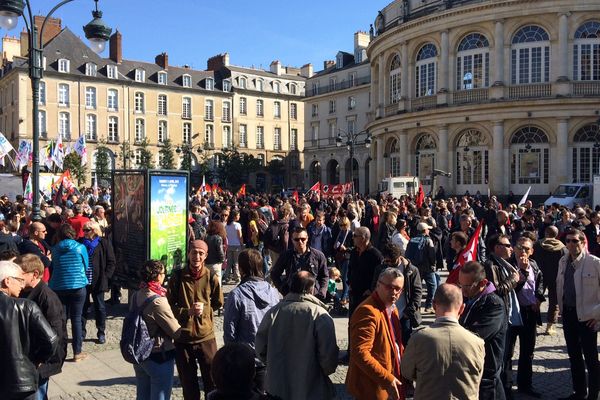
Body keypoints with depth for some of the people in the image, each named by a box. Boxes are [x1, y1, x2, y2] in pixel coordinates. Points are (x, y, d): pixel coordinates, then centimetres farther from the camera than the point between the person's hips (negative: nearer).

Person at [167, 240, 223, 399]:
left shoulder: (211, 278, -6)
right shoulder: (177, 276, -7)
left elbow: (218, 304, 8)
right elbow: (169, 305, -1)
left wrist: (204, 308, -11)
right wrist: (187, 311, -17)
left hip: (206, 336, 0)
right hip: (182, 337, 1)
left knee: (212, 381, 8)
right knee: (188, 383, 15)